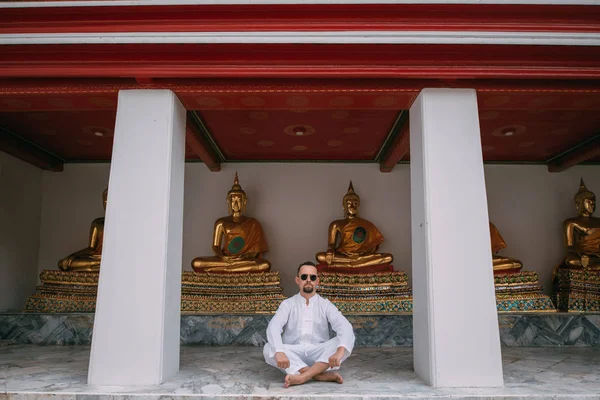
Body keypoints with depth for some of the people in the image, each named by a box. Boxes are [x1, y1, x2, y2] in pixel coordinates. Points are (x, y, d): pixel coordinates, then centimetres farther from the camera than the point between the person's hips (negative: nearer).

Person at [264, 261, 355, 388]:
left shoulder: (325, 305, 3)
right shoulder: (287, 304, 2)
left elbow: (345, 327, -13)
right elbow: (273, 328, -15)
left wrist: (340, 351, -35)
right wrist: (279, 352, -36)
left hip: (319, 355, 0)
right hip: (293, 355, 0)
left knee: (347, 339, -25)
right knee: (269, 349, -29)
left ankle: (302, 376, -34)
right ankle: (323, 375, -31)